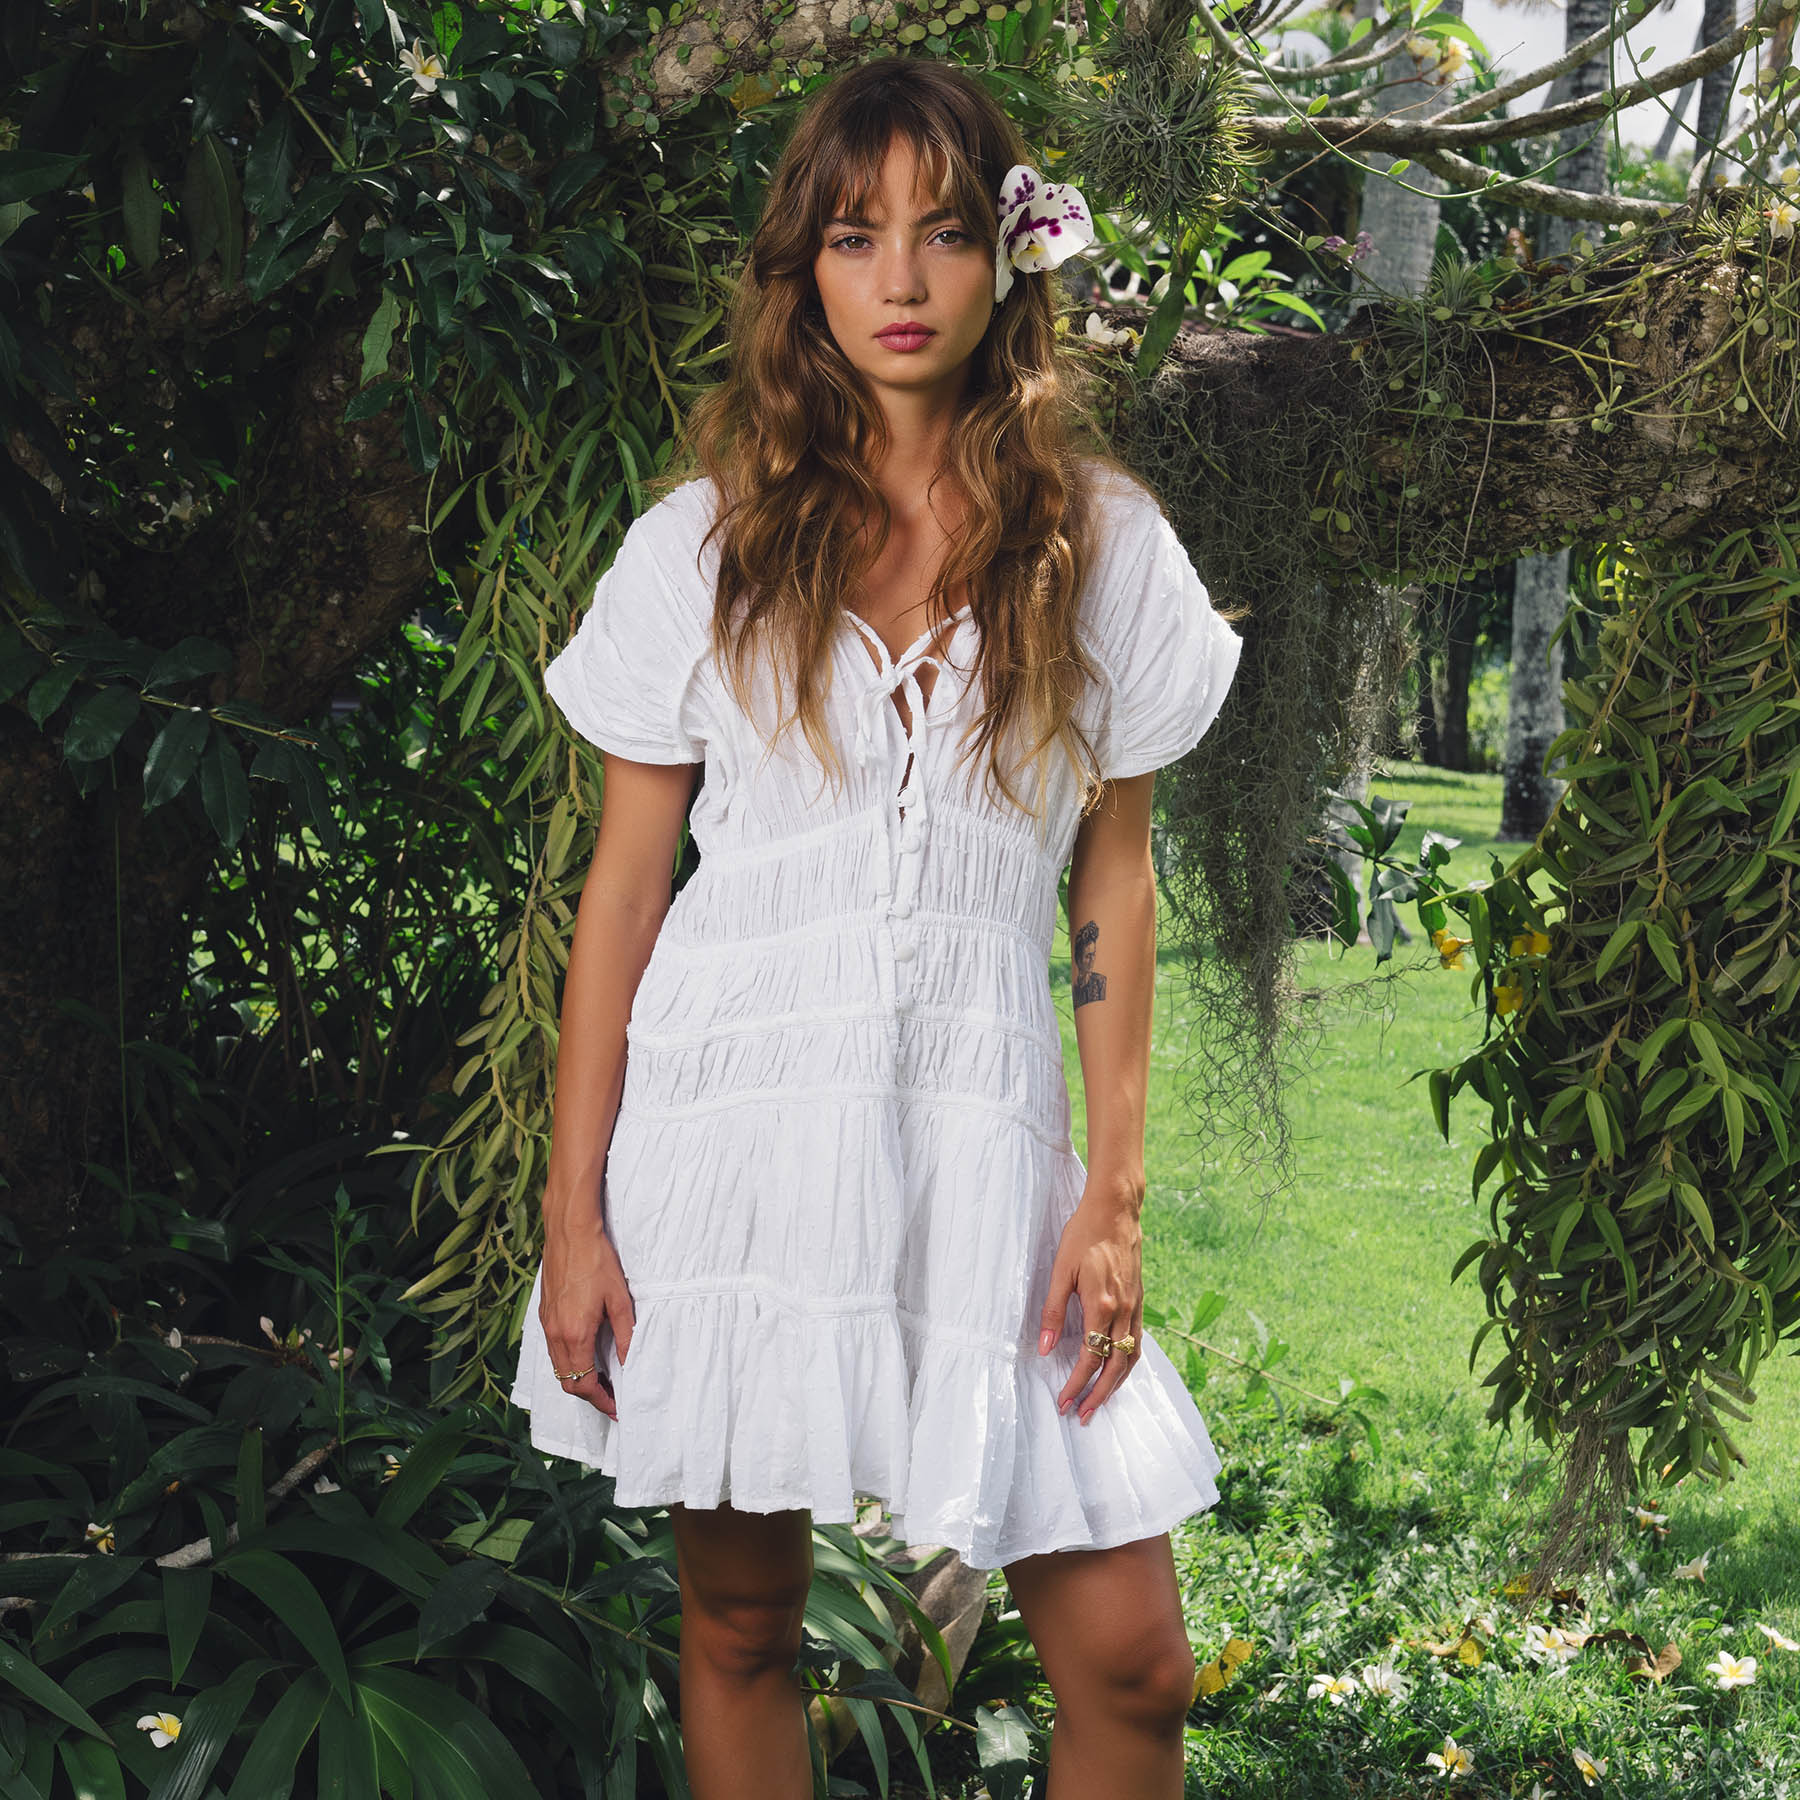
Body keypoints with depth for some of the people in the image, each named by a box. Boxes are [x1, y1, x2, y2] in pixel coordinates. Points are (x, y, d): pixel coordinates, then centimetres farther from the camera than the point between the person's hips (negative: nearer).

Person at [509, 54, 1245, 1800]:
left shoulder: (1099, 545, 5)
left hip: (980, 1129, 0)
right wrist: (572, 1214, 0)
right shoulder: (706, 545, 2)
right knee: (737, 1619, 9)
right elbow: (623, 889, 3)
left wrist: (1115, 1193, -1)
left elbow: (1114, 882, 6)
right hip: (738, 1116, 0)